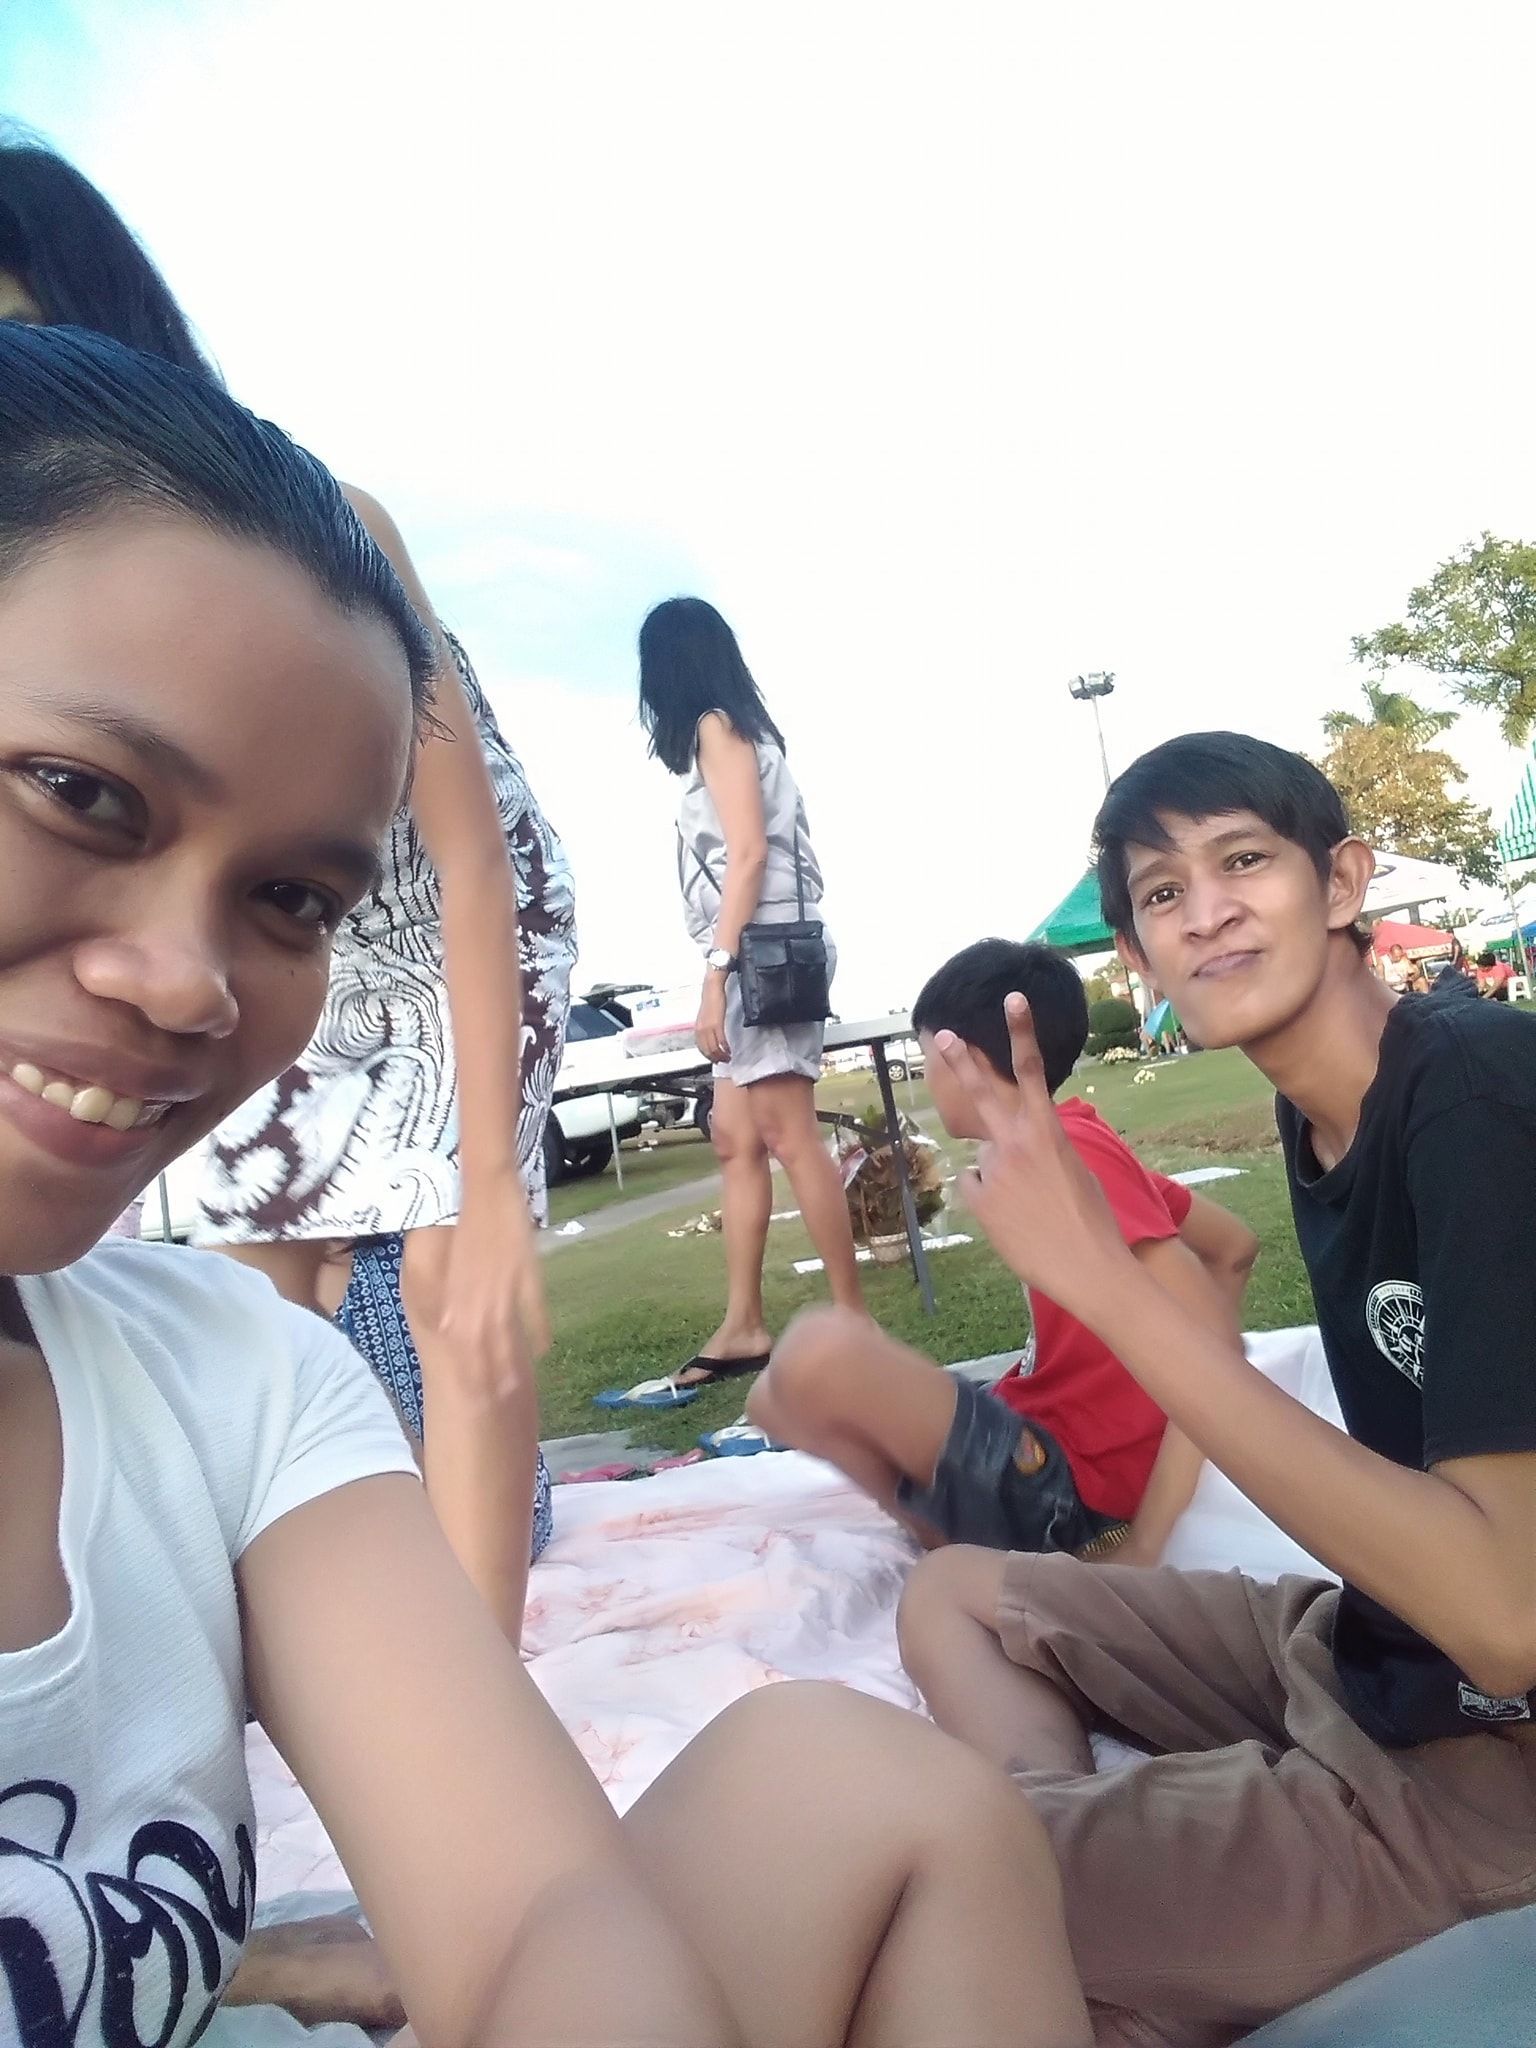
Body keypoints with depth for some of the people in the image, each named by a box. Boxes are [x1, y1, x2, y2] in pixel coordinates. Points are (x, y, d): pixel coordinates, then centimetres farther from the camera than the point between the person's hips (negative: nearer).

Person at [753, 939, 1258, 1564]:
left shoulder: (1069, 1150, -18)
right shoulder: (1077, 1144, 9)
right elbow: (1234, 1247, 19)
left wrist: (1144, 1543, -21)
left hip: (1066, 1481, -10)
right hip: (1041, 1448, 10)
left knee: (818, 1350, -31)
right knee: (777, 1396, 12)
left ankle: (962, 1546, -8)